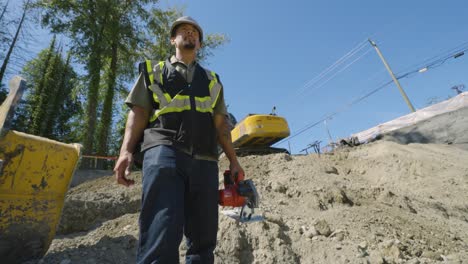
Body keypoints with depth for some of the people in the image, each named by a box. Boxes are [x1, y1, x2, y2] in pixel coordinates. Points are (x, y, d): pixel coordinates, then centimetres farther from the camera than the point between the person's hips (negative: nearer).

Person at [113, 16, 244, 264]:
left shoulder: (212, 80, 28)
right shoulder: (154, 70, 22)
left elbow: (221, 124, 21)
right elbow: (138, 112, 10)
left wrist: (233, 160, 12)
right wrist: (126, 151, -6)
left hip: (205, 160, 3)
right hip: (164, 150, -3)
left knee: (204, 237, 4)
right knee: (162, 234, -16)